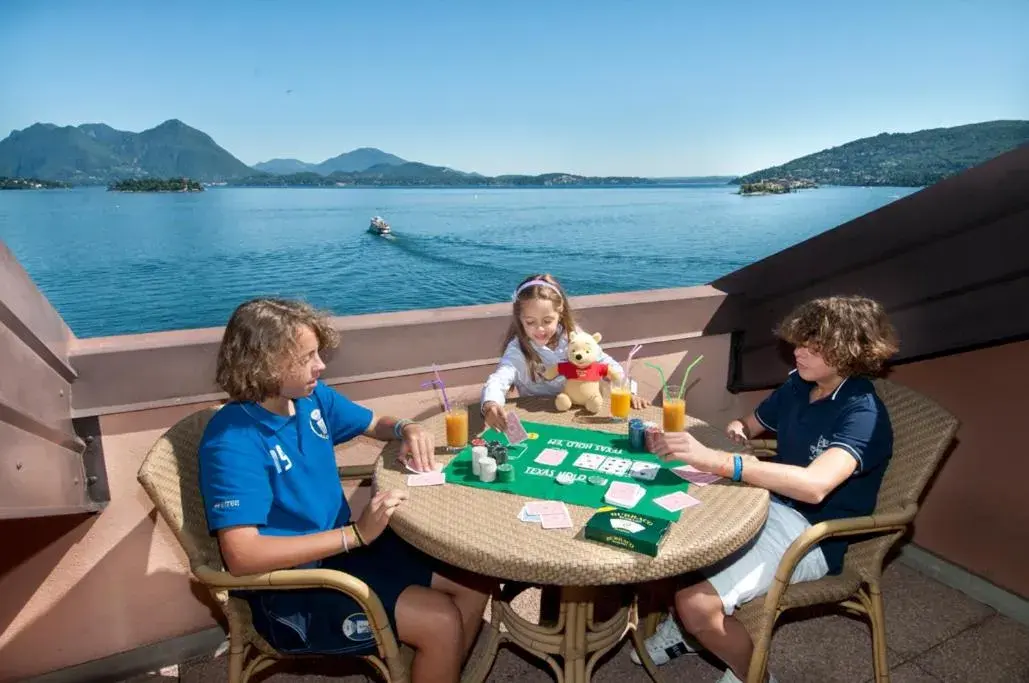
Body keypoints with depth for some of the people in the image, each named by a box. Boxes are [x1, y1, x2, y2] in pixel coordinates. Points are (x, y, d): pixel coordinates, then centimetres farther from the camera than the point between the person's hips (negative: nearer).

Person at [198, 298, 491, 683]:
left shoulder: (313, 397, -2)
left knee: (475, 582, 2)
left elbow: (377, 423, 15)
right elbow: (241, 556, -30)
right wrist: (356, 534, -31)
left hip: (340, 546, 7)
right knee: (441, 622, -18)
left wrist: (407, 429, -9)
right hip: (289, 585, -7)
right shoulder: (232, 442, -23)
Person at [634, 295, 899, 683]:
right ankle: (682, 626, 21)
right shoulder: (798, 384, 2)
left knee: (697, 603, -25)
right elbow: (752, 425, 19)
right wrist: (738, 429, -7)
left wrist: (715, 461, -49)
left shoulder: (863, 415, -22)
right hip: (769, 504, 8)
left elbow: (813, 486, -41)